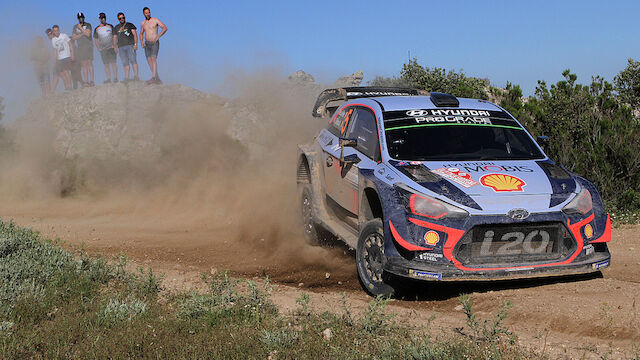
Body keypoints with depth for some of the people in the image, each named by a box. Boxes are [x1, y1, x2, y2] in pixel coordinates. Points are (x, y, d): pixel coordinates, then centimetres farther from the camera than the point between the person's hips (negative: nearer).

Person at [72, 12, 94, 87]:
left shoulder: (88, 25, 6)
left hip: (88, 46, -3)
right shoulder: (75, 26, 16)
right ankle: (86, 81, -2)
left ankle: (91, 81, -11)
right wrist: (82, 34, -3)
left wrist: (81, 28, -6)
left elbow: (88, 34, -9)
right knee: (84, 65, -1)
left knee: (90, 63, -9)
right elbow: (73, 37, 8)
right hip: (80, 47, 3)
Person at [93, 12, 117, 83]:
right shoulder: (97, 29, 7)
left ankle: (115, 78, -5)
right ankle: (108, 78, 3)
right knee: (106, 65, 0)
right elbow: (95, 39, 11)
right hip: (103, 49, 1)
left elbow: (114, 36, 7)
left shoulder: (110, 26, 6)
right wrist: (98, 48, 0)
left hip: (111, 48, -1)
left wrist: (114, 46, -2)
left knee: (113, 63, -6)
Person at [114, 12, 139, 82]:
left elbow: (135, 35, 4)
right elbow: (115, 37, 21)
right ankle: (126, 77, -1)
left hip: (130, 45, -3)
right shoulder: (116, 27, 19)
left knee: (133, 60, -13)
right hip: (121, 47, 3)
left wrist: (135, 44, -8)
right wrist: (115, 47, 12)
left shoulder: (130, 25, 10)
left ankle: (136, 76, -15)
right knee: (125, 63, 0)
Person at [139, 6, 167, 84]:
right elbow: (141, 33, 26)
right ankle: (157, 78, 5)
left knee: (153, 59, -20)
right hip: (147, 44, 6)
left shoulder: (155, 20, -2)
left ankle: (153, 78, -28)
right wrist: (141, 42, 7)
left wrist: (158, 36, -23)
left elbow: (165, 28, -11)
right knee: (149, 61, -1)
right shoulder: (143, 23, 13)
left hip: (155, 43, -5)